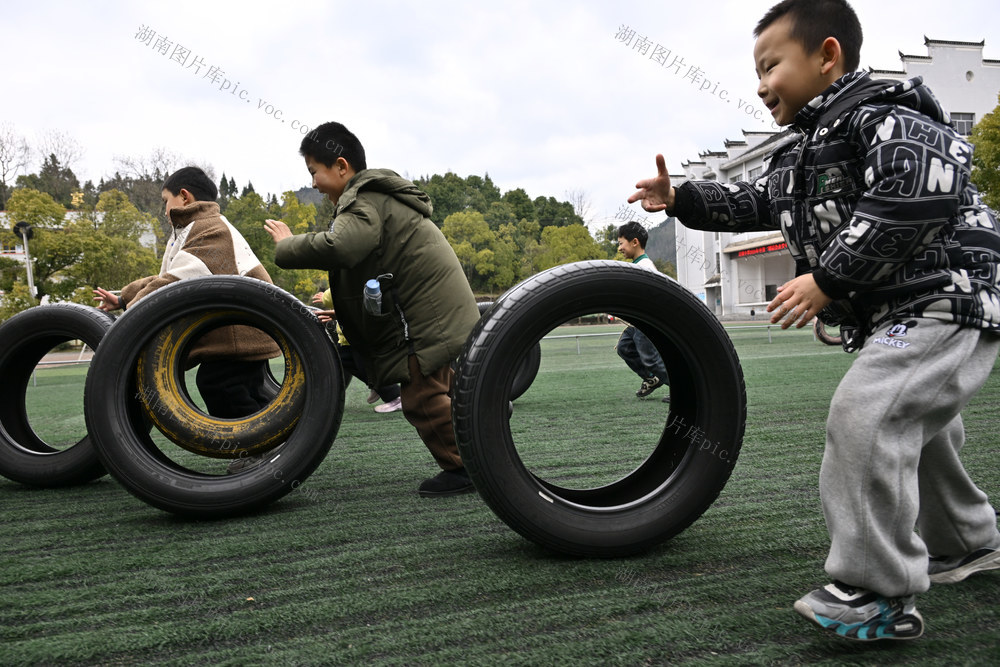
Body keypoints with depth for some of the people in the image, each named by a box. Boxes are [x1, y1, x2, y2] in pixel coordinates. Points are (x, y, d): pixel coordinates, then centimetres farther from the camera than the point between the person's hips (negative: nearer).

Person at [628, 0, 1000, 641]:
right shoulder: (803, 152, 14)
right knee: (913, 430, 23)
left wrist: (829, 278, -29)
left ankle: (880, 596, -17)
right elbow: (753, 204, 25)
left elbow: (920, 188, -31)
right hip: (899, 315, 11)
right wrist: (681, 199, 12)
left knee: (864, 412, -25)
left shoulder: (879, 114, -15)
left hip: (945, 298, -11)